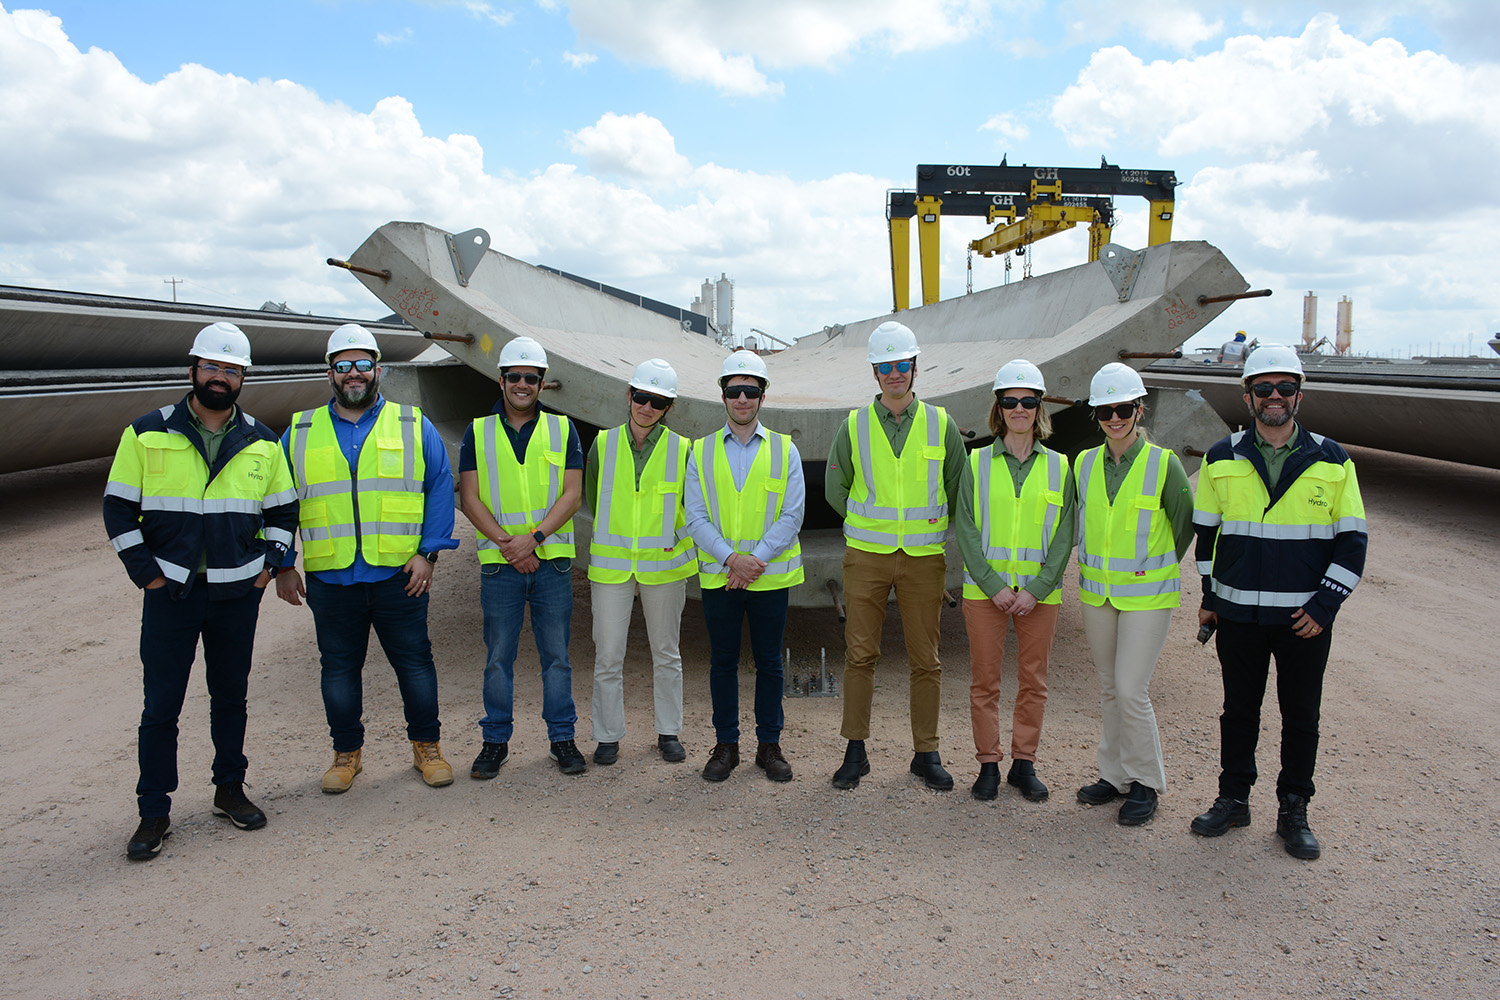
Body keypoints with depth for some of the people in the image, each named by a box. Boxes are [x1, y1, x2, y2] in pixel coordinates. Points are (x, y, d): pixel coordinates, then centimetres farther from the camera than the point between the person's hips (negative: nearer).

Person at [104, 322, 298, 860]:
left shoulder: (261, 442, 5)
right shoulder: (147, 433, -2)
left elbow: (283, 509, 14)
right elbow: (118, 508, 1)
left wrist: (267, 564, 3)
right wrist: (146, 572, -5)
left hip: (238, 593, 2)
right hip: (170, 593, -2)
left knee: (231, 696, 13)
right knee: (161, 705, 2)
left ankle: (230, 789, 27)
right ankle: (154, 813, 13)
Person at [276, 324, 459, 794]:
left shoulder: (414, 427, 4)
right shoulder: (300, 433, 9)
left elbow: (440, 488, 3)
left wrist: (428, 553, -5)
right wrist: (283, 565, 7)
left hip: (399, 574, -1)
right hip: (330, 578, 2)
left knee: (414, 662, 5)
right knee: (339, 668, 10)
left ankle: (427, 747, 21)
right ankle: (347, 753, 26)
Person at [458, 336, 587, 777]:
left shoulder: (562, 429, 6)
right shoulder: (479, 432, 7)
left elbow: (572, 494, -1)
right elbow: (469, 497, 1)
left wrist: (534, 537, -13)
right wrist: (504, 541, -12)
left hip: (552, 559, 0)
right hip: (499, 561, 0)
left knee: (556, 654, 6)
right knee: (498, 656, 6)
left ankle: (562, 738, 17)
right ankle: (495, 741, 18)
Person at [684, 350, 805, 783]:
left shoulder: (784, 450, 4)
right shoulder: (702, 452, 6)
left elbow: (792, 515, -3)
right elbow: (696, 517, 0)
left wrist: (755, 559, -13)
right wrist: (730, 557, -14)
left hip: (771, 575, -1)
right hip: (718, 576, 1)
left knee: (769, 661, 6)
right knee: (723, 661, 7)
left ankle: (769, 746, 19)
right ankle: (726, 746, 19)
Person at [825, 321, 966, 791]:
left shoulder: (941, 425, 3)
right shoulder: (854, 425, 2)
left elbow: (958, 490, 12)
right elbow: (835, 489, 12)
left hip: (923, 558, 0)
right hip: (866, 557, 0)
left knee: (926, 660, 5)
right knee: (860, 654, 2)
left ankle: (926, 753, 17)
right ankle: (855, 751, 14)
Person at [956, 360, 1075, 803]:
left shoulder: (1058, 467, 5)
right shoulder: (977, 463, 2)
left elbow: (1063, 535, 2)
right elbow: (967, 530, -1)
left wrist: (1036, 590, -9)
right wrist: (994, 586, -10)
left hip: (1040, 592, 1)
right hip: (985, 589, -1)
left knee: (1033, 682, 8)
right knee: (985, 681, 4)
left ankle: (1024, 763, 21)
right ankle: (988, 765, 16)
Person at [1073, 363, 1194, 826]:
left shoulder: (1164, 465, -10)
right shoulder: (1085, 464, 2)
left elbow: (1185, 527, 1)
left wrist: (1155, 569, 6)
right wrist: (1092, 564, 13)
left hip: (1147, 595, -5)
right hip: (1097, 593, 5)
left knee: (1131, 689, -8)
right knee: (1109, 689, 12)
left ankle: (1145, 783, 10)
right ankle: (1115, 775, 26)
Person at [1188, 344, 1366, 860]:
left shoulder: (1332, 461, 1)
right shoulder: (1222, 460, 3)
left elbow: (1352, 541, 1)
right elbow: (1206, 532, 12)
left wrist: (1324, 605, -7)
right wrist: (1209, 596, 9)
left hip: (1305, 619, -1)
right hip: (1238, 615, 1)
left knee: (1301, 717, 8)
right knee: (1239, 711, 11)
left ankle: (1294, 813, 22)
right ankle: (1233, 799, 25)